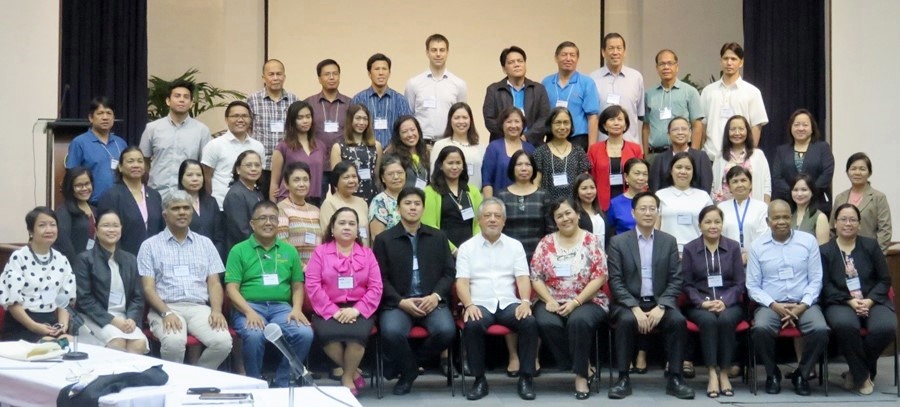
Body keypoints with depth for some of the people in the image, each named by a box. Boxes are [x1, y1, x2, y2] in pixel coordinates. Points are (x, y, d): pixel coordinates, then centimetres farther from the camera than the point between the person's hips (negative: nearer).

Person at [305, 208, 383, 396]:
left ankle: (348, 378, -6)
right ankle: (354, 373, -6)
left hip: (358, 310, 1)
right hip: (328, 310, 0)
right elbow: (313, 286, -4)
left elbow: (376, 287, 2)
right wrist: (334, 311, -16)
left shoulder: (367, 254, 11)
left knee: (357, 332, -32)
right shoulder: (320, 252, 7)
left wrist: (357, 310, -15)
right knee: (328, 333, -33)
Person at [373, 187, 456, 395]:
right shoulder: (384, 239, 8)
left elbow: (449, 272, 10)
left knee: (446, 330, -29)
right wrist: (401, 302, -14)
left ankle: (407, 362, 1)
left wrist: (436, 296, -9)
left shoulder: (439, 237, 15)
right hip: (397, 303, -2)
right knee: (392, 332, -34)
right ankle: (408, 371, -1)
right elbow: (381, 278, 2)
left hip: (432, 301, 2)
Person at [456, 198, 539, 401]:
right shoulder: (467, 247, 9)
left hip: (508, 303, 1)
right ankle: (479, 380, -19)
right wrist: (469, 305, -18)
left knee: (529, 322, -29)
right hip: (480, 304, -1)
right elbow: (462, 281, 0)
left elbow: (523, 278, 5)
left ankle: (525, 378, -16)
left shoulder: (515, 245, 14)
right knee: (472, 325, -34)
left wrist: (525, 301, -14)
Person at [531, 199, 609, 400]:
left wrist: (576, 302, -16)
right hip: (552, 302, 2)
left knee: (579, 321, -35)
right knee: (546, 323, -30)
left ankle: (581, 375, -18)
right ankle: (584, 367, -13)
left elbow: (599, 277, -6)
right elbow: (535, 277, 4)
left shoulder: (591, 241, 1)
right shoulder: (546, 243, 8)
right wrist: (549, 301, -13)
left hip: (587, 301, -2)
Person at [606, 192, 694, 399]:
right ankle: (623, 379, -24)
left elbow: (676, 280, 2)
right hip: (628, 302, -2)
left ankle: (675, 378, -18)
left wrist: (661, 307, -14)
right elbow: (615, 281, -4)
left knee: (678, 320, -28)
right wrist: (635, 308, -18)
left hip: (660, 302, 2)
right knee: (627, 320, -34)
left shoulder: (669, 241, 8)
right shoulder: (618, 242, 2)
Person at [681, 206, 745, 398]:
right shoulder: (690, 249, 6)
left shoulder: (733, 247, 7)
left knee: (726, 320, -33)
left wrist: (725, 302, -13)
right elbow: (687, 284, 3)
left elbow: (740, 283, 4)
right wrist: (702, 302, -14)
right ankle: (712, 373, -31)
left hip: (729, 303, 1)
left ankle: (724, 373, -24)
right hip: (700, 304, 0)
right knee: (708, 320, -34)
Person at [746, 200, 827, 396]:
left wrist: (803, 305, -11)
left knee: (821, 330, -30)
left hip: (804, 304, 1)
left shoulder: (808, 241, 5)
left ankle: (802, 374, -2)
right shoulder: (757, 246, 4)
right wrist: (774, 305, -12)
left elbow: (815, 280, 4)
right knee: (760, 329, -33)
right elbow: (752, 286, 3)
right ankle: (772, 373, -4)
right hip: (771, 304, 0)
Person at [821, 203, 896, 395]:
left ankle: (857, 371, -7)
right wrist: (849, 301, -16)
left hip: (872, 301, 2)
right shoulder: (825, 250, 8)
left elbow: (885, 279, 8)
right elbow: (825, 286, -1)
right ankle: (862, 375, -16)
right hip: (840, 303, -2)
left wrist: (870, 300, -10)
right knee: (844, 325, -38)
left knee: (886, 327, -32)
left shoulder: (871, 246, 13)